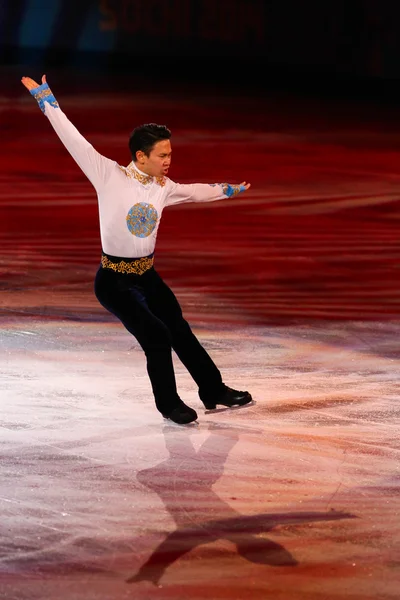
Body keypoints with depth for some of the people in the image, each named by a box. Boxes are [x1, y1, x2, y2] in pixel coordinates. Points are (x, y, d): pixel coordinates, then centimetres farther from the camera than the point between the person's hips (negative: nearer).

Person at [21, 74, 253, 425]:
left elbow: (195, 191, 24)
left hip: (147, 275, 6)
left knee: (180, 331, 13)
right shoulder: (109, 175, -15)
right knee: (156, 336, -11)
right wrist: (44, 97, -16)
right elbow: (73, 139, -16)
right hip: (113, 281, -6)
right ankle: (168, 404, 8)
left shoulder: (164, 187, 2)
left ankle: (214, 390, 28)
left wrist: (227, 190, 38)